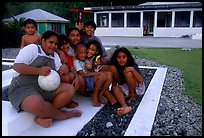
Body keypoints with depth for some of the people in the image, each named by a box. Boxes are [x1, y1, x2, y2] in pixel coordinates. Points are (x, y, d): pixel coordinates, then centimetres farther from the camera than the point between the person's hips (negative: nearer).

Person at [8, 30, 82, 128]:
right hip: (23, 88, -6)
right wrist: (39, 70, -24)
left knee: (69, 89, -14)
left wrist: (64, 68, -9)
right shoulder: (32, 48, -3)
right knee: (36, 104, -39)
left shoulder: (55, 55, 18)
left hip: (45, 88, 7)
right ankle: (64, 114, -12)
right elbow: (17, 66, -12)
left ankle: (43, 116, -18)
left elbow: (58, 73, 15)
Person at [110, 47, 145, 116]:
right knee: (115, 88, -27)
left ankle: (133, 94, -11)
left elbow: (141, 81, -26)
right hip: (125, 88, 4)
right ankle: (125, 107, -48)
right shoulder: (115, 68, -8)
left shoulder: (132, 66, -18)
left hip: (137, 88, -3)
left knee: (128, 73, -27)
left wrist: (133, 69, -38)